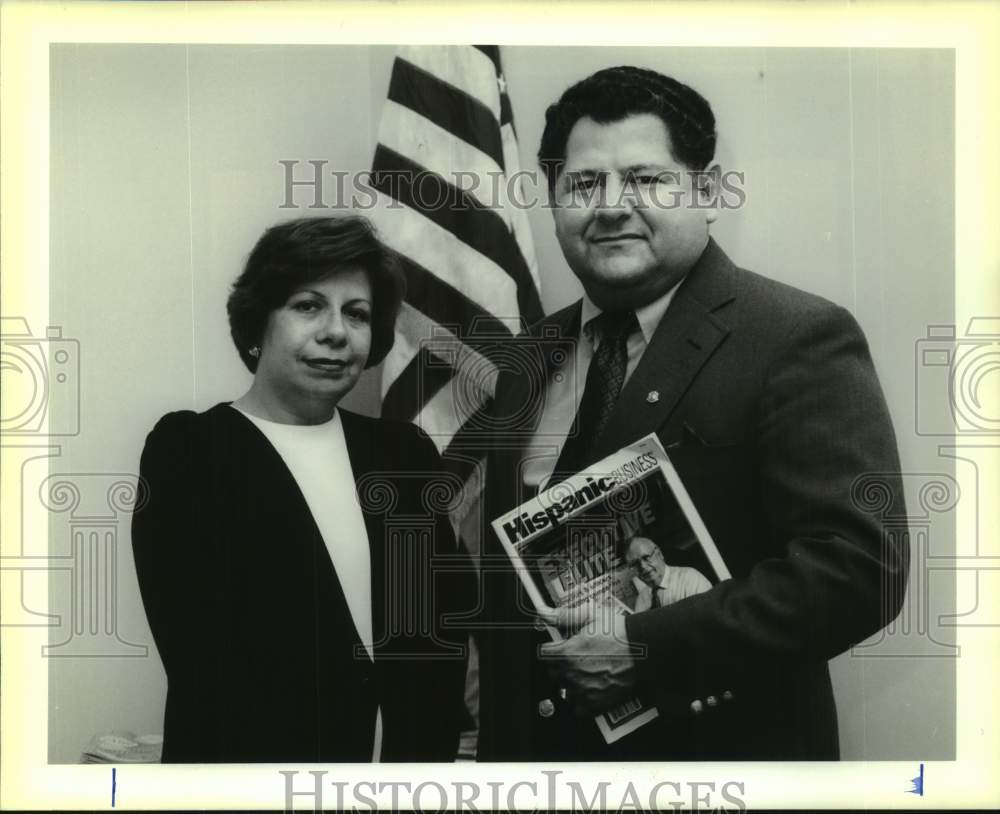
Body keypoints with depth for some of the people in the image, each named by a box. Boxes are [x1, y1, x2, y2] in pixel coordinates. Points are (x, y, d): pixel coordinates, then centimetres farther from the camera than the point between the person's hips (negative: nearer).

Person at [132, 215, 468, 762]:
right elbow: (200, 659, -15)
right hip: (250, 771, -3)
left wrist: (426, 753, -12)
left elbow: (440, 630, 1)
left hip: (405, 754, 4)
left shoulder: (404, 453, 4)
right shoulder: (186, 450, -9)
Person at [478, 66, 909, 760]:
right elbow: (507, 567, 11)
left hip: (721, 748, -5)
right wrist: (498, 742, 4)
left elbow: (860, 566, -21)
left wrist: (647, 649, -22)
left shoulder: (800, 340, -14)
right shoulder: (532, 359, 5)